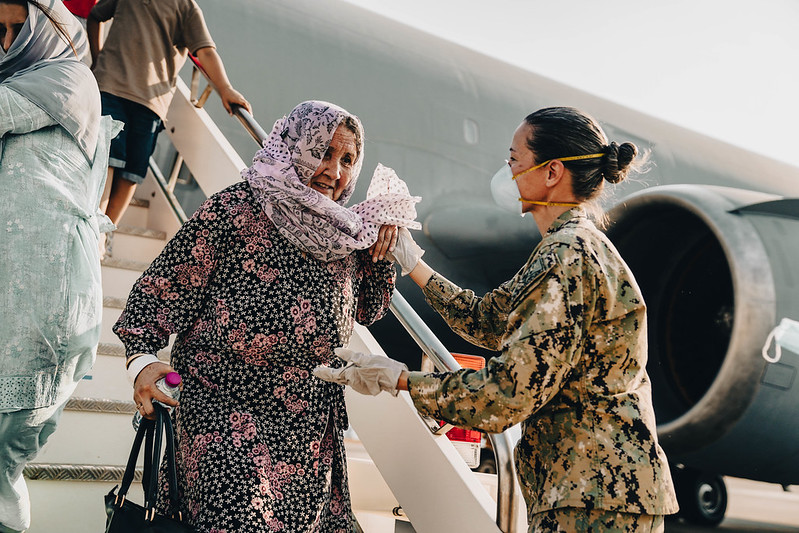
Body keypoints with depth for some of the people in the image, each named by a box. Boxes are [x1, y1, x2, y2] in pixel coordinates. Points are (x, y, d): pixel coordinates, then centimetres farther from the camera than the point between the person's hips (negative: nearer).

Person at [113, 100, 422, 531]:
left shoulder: (343, 233, 7)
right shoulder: (232, 212, -11)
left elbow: (368, 310, 19)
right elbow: (162, 288, -9)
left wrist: (383, 248, 4)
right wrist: (142, 359, -23)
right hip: (225, 410, -6)